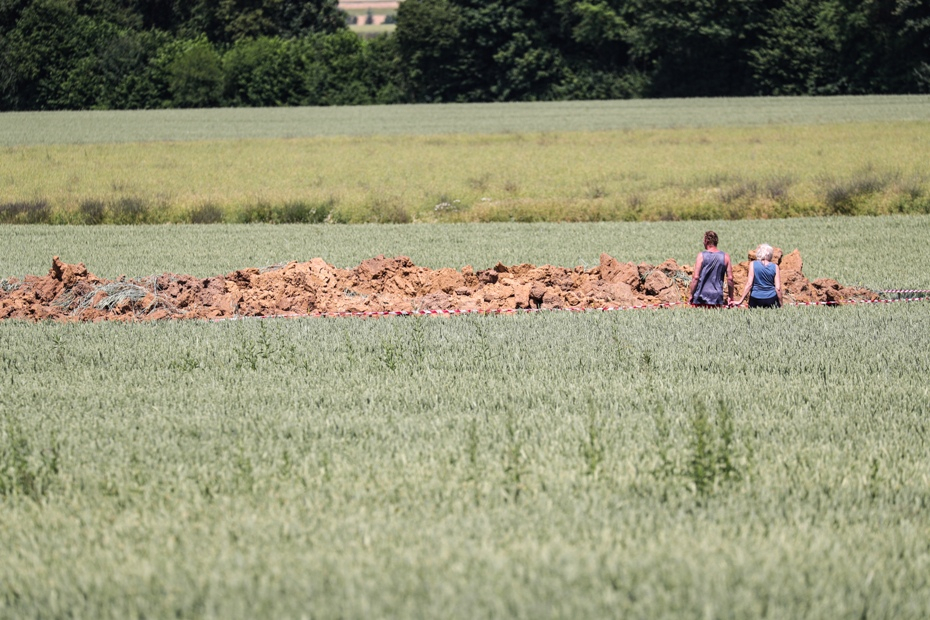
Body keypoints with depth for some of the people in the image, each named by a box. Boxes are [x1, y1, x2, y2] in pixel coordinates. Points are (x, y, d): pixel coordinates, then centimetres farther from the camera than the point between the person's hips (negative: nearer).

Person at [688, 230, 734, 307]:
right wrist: (730, 296, 13)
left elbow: (695, 277, -8)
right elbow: (730, 278, 4)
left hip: (701, 297, -3)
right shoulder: (725, 257, 4)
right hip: (717, 297, 3)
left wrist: (690, 294, -1)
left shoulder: (701, 256, -4)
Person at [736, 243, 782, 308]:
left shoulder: (753, 264, -2)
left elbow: (749, 284, -8)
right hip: (771, 299, 1)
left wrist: (740, 301, -5)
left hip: (755, 299, -1)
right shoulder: (775, 267, 1)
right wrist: (780, 305, 8)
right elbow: (778, 288, -1)